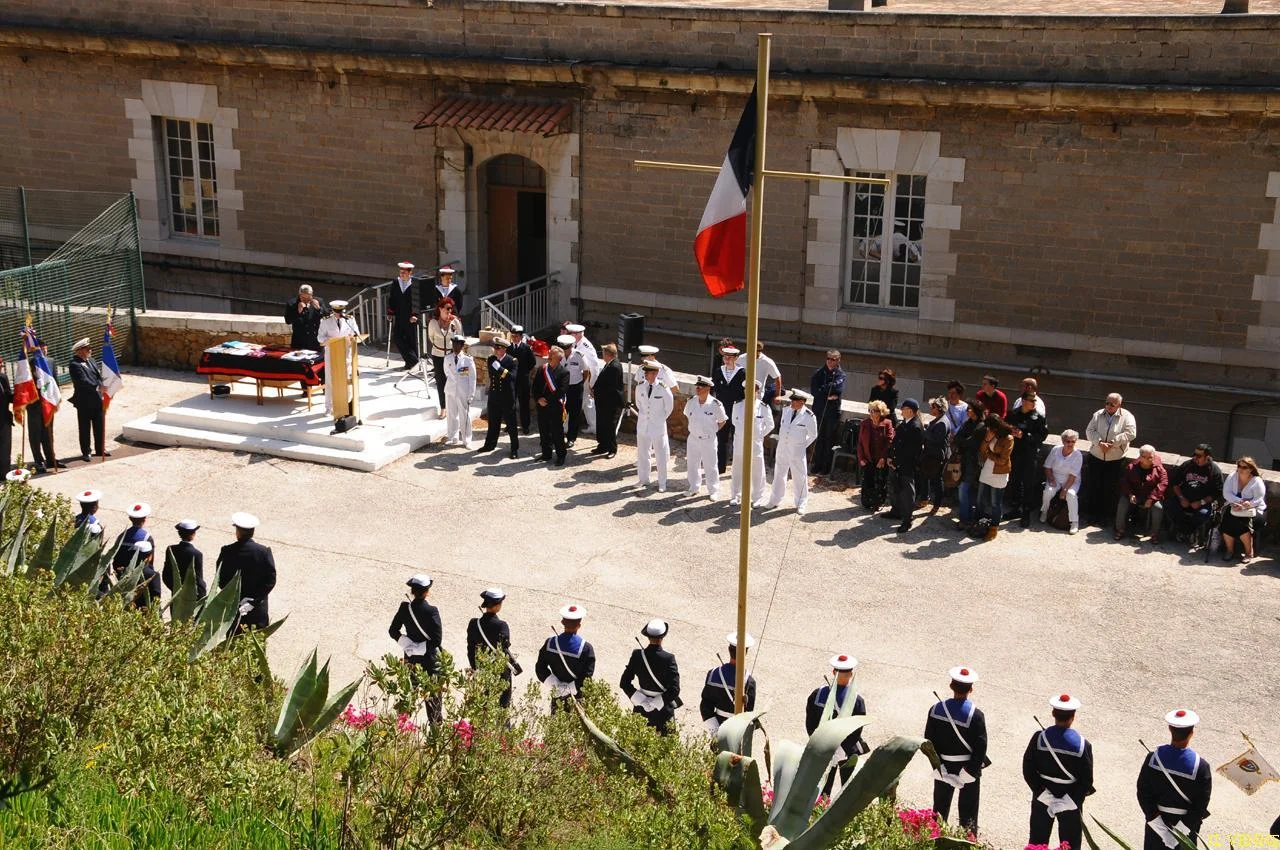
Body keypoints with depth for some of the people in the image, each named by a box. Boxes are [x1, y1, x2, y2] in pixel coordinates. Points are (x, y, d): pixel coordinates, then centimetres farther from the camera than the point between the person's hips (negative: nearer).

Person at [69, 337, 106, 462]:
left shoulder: (91, 360, 11)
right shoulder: (75, 365, -14)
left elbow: (99, 376, 8)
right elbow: (82, 381, -24)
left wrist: (102, 388, -10)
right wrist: (97, 387, -33)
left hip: (97, 399, 7)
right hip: (84, 402, -7)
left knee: (99, 426, 14)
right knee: (85, 428, 4)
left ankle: (99, 449, 27)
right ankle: (85, 453, 12)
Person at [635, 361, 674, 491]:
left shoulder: (663, 389, -14)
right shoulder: (640, 388, -2)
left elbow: (669, 407, 0)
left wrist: (661, 419, 5)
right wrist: (643, 415, 11)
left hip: (658, 427, -4)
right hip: (642, 426, 4)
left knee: (661, 456, 5)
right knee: (642, 454, 13)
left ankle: (662, 483, 16)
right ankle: (644, 480, 28)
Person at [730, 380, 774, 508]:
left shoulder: (764, 408, -10)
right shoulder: (738, 406, -4)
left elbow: (770, 425, 3)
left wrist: (760, 435, 4)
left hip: (756, 443, -2)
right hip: (739, 442, 2)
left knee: (757, 471, 7)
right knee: (737, 470, 12)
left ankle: (757, 497, 20)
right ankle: (736, 496, 25)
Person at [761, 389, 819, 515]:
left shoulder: (809, 416, -13)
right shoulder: (786, 411, 2)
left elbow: (813, 435, -2)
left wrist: (803, 446, 1)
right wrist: (781, 441, 12)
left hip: (797, 451, -5)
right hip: (782, 448, 5)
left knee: (799, 477, 2)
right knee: (779, 475, 14)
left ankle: (801, 504, 15)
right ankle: (774, 501, 26)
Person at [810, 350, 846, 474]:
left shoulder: (840, 374, 0)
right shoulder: (819, 372, 6)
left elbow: (838, 390, -16)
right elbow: (813, 390, -3)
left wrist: (822, 389, -11)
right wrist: (827, 395, -14)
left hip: (833, 411, -1)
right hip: (819, 409, 1)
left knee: (830, 439, 3)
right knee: (818, 438, 4)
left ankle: (826, 467, 10)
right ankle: (817, 465, 12)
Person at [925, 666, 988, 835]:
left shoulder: (936, 709, -12)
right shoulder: (975, 715, -21)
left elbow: (929, 742, -9)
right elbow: (980, 749, -20)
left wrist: (939, 768, -4)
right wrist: (968, 773, -13)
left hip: (943, 769, 3)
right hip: (968, 769, -3)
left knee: (940, 810, 19)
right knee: (968, 814, 11)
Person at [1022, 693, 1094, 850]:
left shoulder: (1038, 738, -15)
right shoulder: (1083, 745, -18)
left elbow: (1028, 771, -13)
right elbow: (1087, 781, -17)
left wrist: (1045, 795, -12)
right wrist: (1067, 802, -16)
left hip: (1041, 800, 2)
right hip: (1071, 804, -2)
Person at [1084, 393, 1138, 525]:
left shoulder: (1127, 417, -5)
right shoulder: (1098, 415, 3)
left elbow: (1131, 434, -17)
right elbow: (1090, 431, -4)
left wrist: (1113, 443, -23)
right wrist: (1100, 442, -21)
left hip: (1115, 460, -2)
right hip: (1095, 457, 2)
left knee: (1111, 489, 4)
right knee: (1093, 486, 6)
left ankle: (1106, 515, 17)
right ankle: (1092, 513, 20)